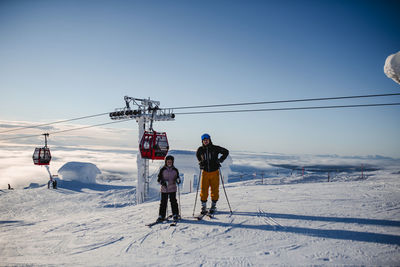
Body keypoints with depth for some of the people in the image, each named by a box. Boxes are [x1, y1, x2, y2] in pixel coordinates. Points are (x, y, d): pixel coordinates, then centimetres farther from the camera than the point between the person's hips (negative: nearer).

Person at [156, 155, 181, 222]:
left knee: (173, 201, 1)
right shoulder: (162, 170, 1)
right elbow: (159, 179, 2)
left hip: (173, 189, 1)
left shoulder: (175, 170, 5)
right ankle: (161, 216, 10)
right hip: (164, 189, -1)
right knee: (163, 202, 1)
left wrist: (178, 180, -10)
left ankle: (175, 215, 13)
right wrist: (162, 182, -16)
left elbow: (177, 178, 12)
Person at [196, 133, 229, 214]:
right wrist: (200, 162, 9)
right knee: (203, 190, -1)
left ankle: (213, 206, 18)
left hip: (214, 172, -1)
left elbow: (226, 152, 5)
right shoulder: (200, 150, 1)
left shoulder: (215, 148, -6)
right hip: (205, 172, 2)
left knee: (215, 190, 2)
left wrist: (220, 160, -3)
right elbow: (197, 155, 24)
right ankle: (203, 207, 11)